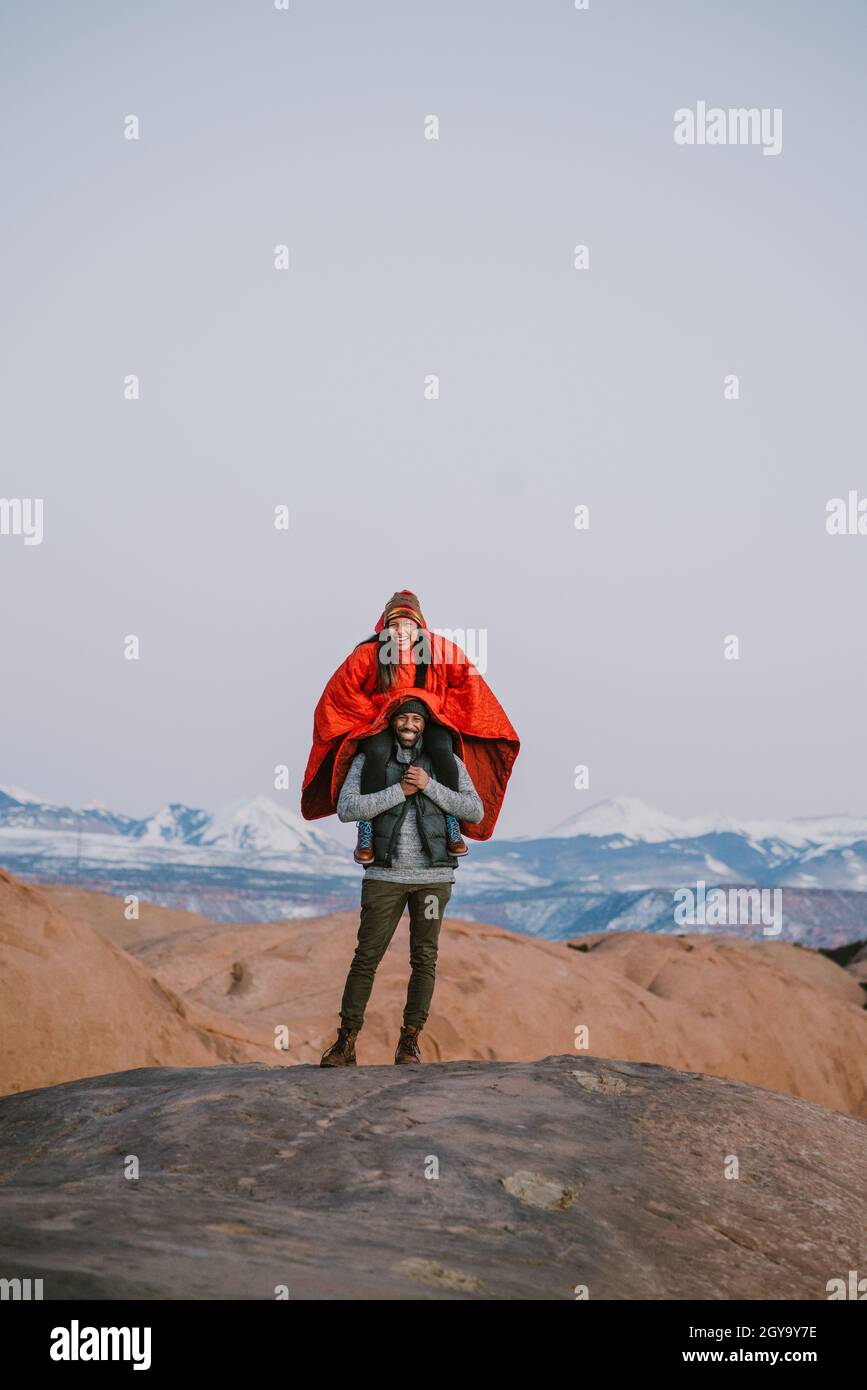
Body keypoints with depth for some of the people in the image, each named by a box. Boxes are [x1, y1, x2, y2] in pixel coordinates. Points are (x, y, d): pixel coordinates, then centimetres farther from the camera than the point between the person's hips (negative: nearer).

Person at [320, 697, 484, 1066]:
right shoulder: (368, 760, 3)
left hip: (433, 875, 1)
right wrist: (400, 791, -15)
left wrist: (429, 786, -13)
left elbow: (475, 812, -3)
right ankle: (345, 1043, 4)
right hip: (385, 875, -1)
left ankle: (409, 1042, 12)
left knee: (424, 959, 3)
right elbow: (347, 809, -10)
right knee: (366, 957, -2)